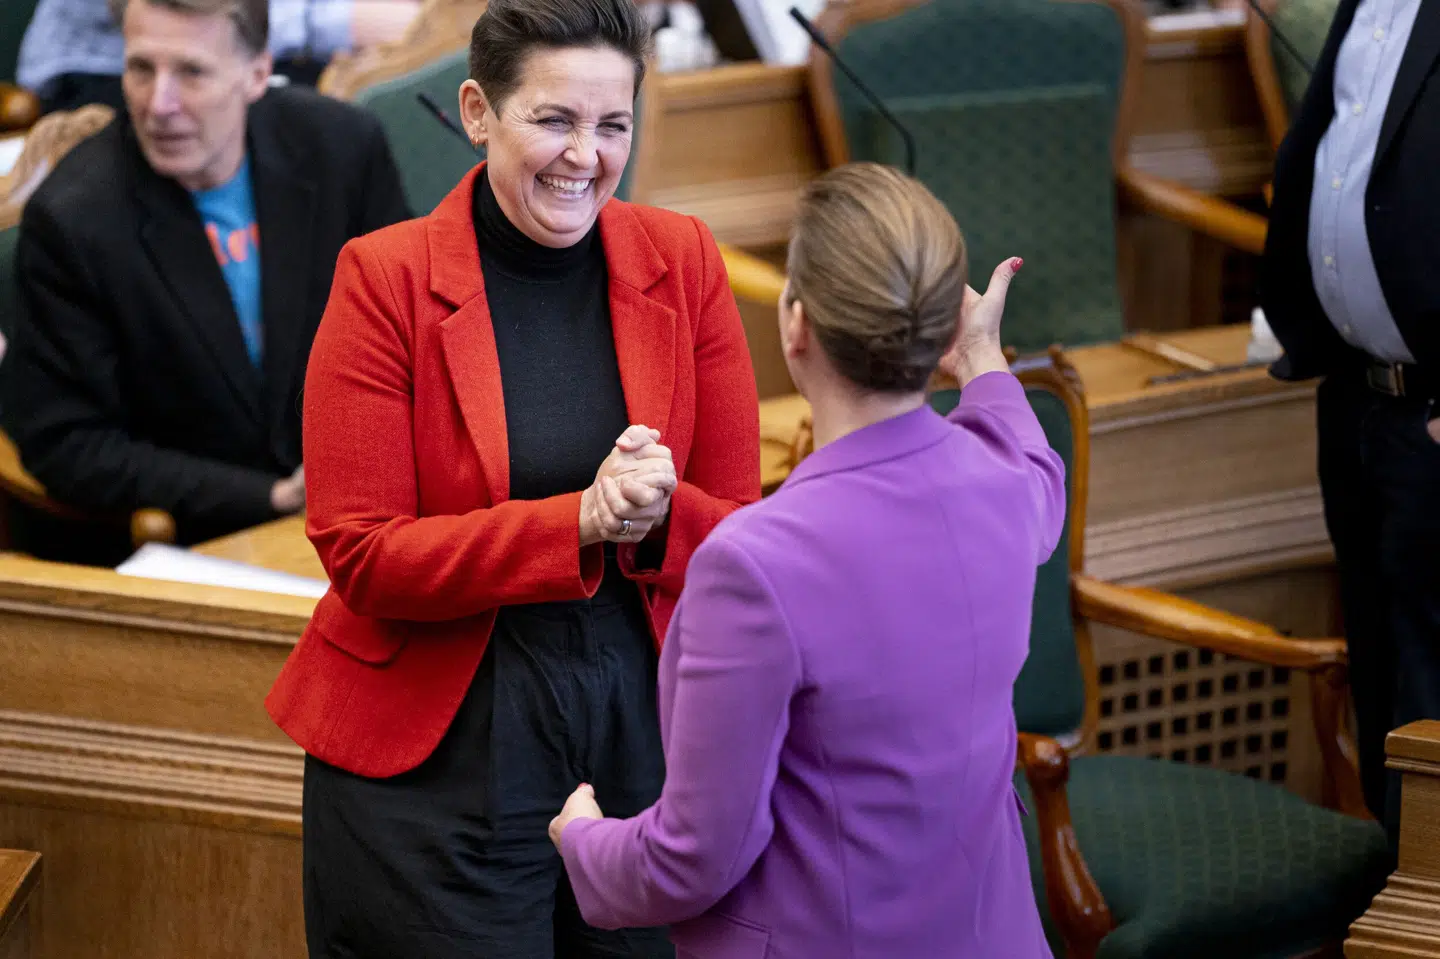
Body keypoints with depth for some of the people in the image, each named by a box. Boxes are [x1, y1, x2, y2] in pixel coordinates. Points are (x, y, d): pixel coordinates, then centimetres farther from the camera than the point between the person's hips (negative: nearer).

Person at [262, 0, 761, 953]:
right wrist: (579, 524, -22)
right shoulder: (387, 278, -9)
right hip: (437, 761, -3)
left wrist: (657, 515, -20)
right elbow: (362, 558, -12)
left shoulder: (683, 262, 1)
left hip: (644, 735, 3)